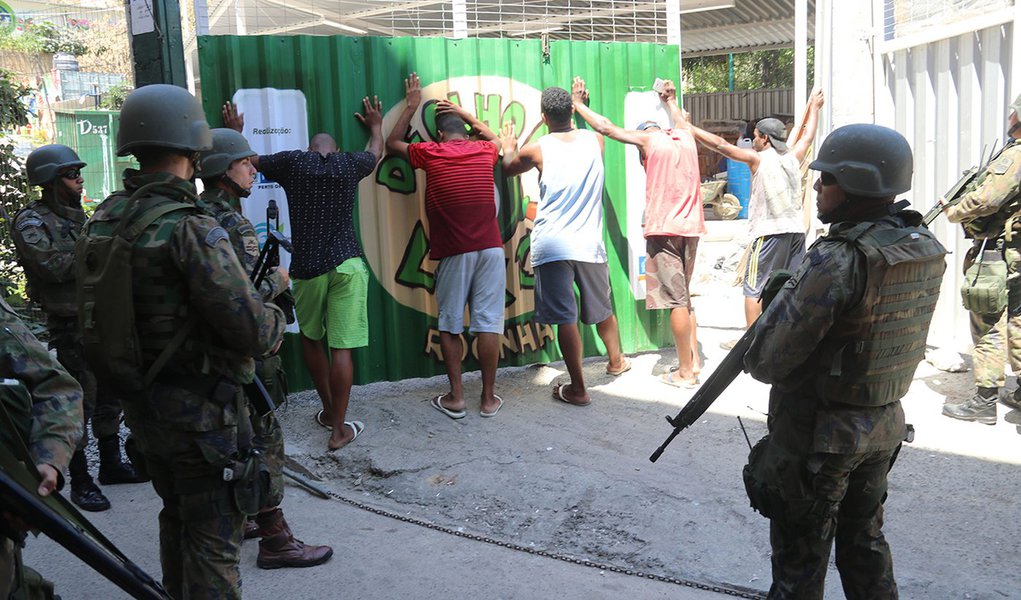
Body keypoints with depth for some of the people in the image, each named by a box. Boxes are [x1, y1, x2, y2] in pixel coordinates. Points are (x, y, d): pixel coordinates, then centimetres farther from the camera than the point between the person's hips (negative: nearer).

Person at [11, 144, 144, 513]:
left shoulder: (79, 217, 13)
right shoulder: (31, 223, -10)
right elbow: (56, 266, -24)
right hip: (73, 327, -8)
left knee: (109, 396, 15)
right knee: (79, 403, -2)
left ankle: (111, 465, 29)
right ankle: (80, 481, 8)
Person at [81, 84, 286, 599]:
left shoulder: (100, 224, 3)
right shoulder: (190, 228, -23)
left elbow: (90, 314, 12)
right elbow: (250, 329, -25)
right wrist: (277, 320, -5)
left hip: (140, 404, 8)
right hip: (201, 409, -8)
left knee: (177, 519, 25)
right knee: (213, 539, 4)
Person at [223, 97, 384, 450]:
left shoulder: (292, 161, 6)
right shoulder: (348, 164, 9)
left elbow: (249, 159, 22)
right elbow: (376, 151, 33)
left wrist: (235, 132, 41)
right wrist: (375, 125, 52)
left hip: (307, 268, 0)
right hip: (346, 264, 0)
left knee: (311, 338, 21)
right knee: (341, 348, -1)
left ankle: (329, 411, 28)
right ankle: (339, 429, 2)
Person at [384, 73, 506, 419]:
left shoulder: (430, 154, 1)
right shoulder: (484, 151, 7)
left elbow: (392, 144, 21)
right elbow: (494, 137, 35)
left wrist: (411, 107, 27)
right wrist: (463, 113, 33)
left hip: (452, 253, -2)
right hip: (490, 248, 2)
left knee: (450, 325, 8)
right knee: (488, 323, 3)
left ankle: (455, 398, 10)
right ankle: (489, 398, 9)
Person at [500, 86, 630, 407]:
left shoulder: (537, 149, -5)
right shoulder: (594, 140, 2)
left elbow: (507, 169, 16)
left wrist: (508, 149, 35)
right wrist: (576, 109, 43)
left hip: (552, 246, -3)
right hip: (590, 244, 4)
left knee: (565, 319, 0)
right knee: (602, 310, 22)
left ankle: (578, 389, 3)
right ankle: (616, 361, 45)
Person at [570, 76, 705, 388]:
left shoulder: (648, 138, -1)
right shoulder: (686, 136, 15)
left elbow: (606, 127, 6)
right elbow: (681, 121, 40)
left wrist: (578, 103, 20)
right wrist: (671, 101, 59)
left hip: (663, 229, -7)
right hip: (691, 227, 7)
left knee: (676, 300, -5)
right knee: (684, 297, 17)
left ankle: (686, 371, -1)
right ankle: (694, 361, 19)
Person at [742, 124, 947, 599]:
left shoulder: (838, 261, -27)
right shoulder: (927, 251, -2)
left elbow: (769, 361, -23)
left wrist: (782, 296, -4)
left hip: (817, 437, -7)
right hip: (884, 428, 8)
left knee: (800, 560, 9)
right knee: (864, 542, 25)